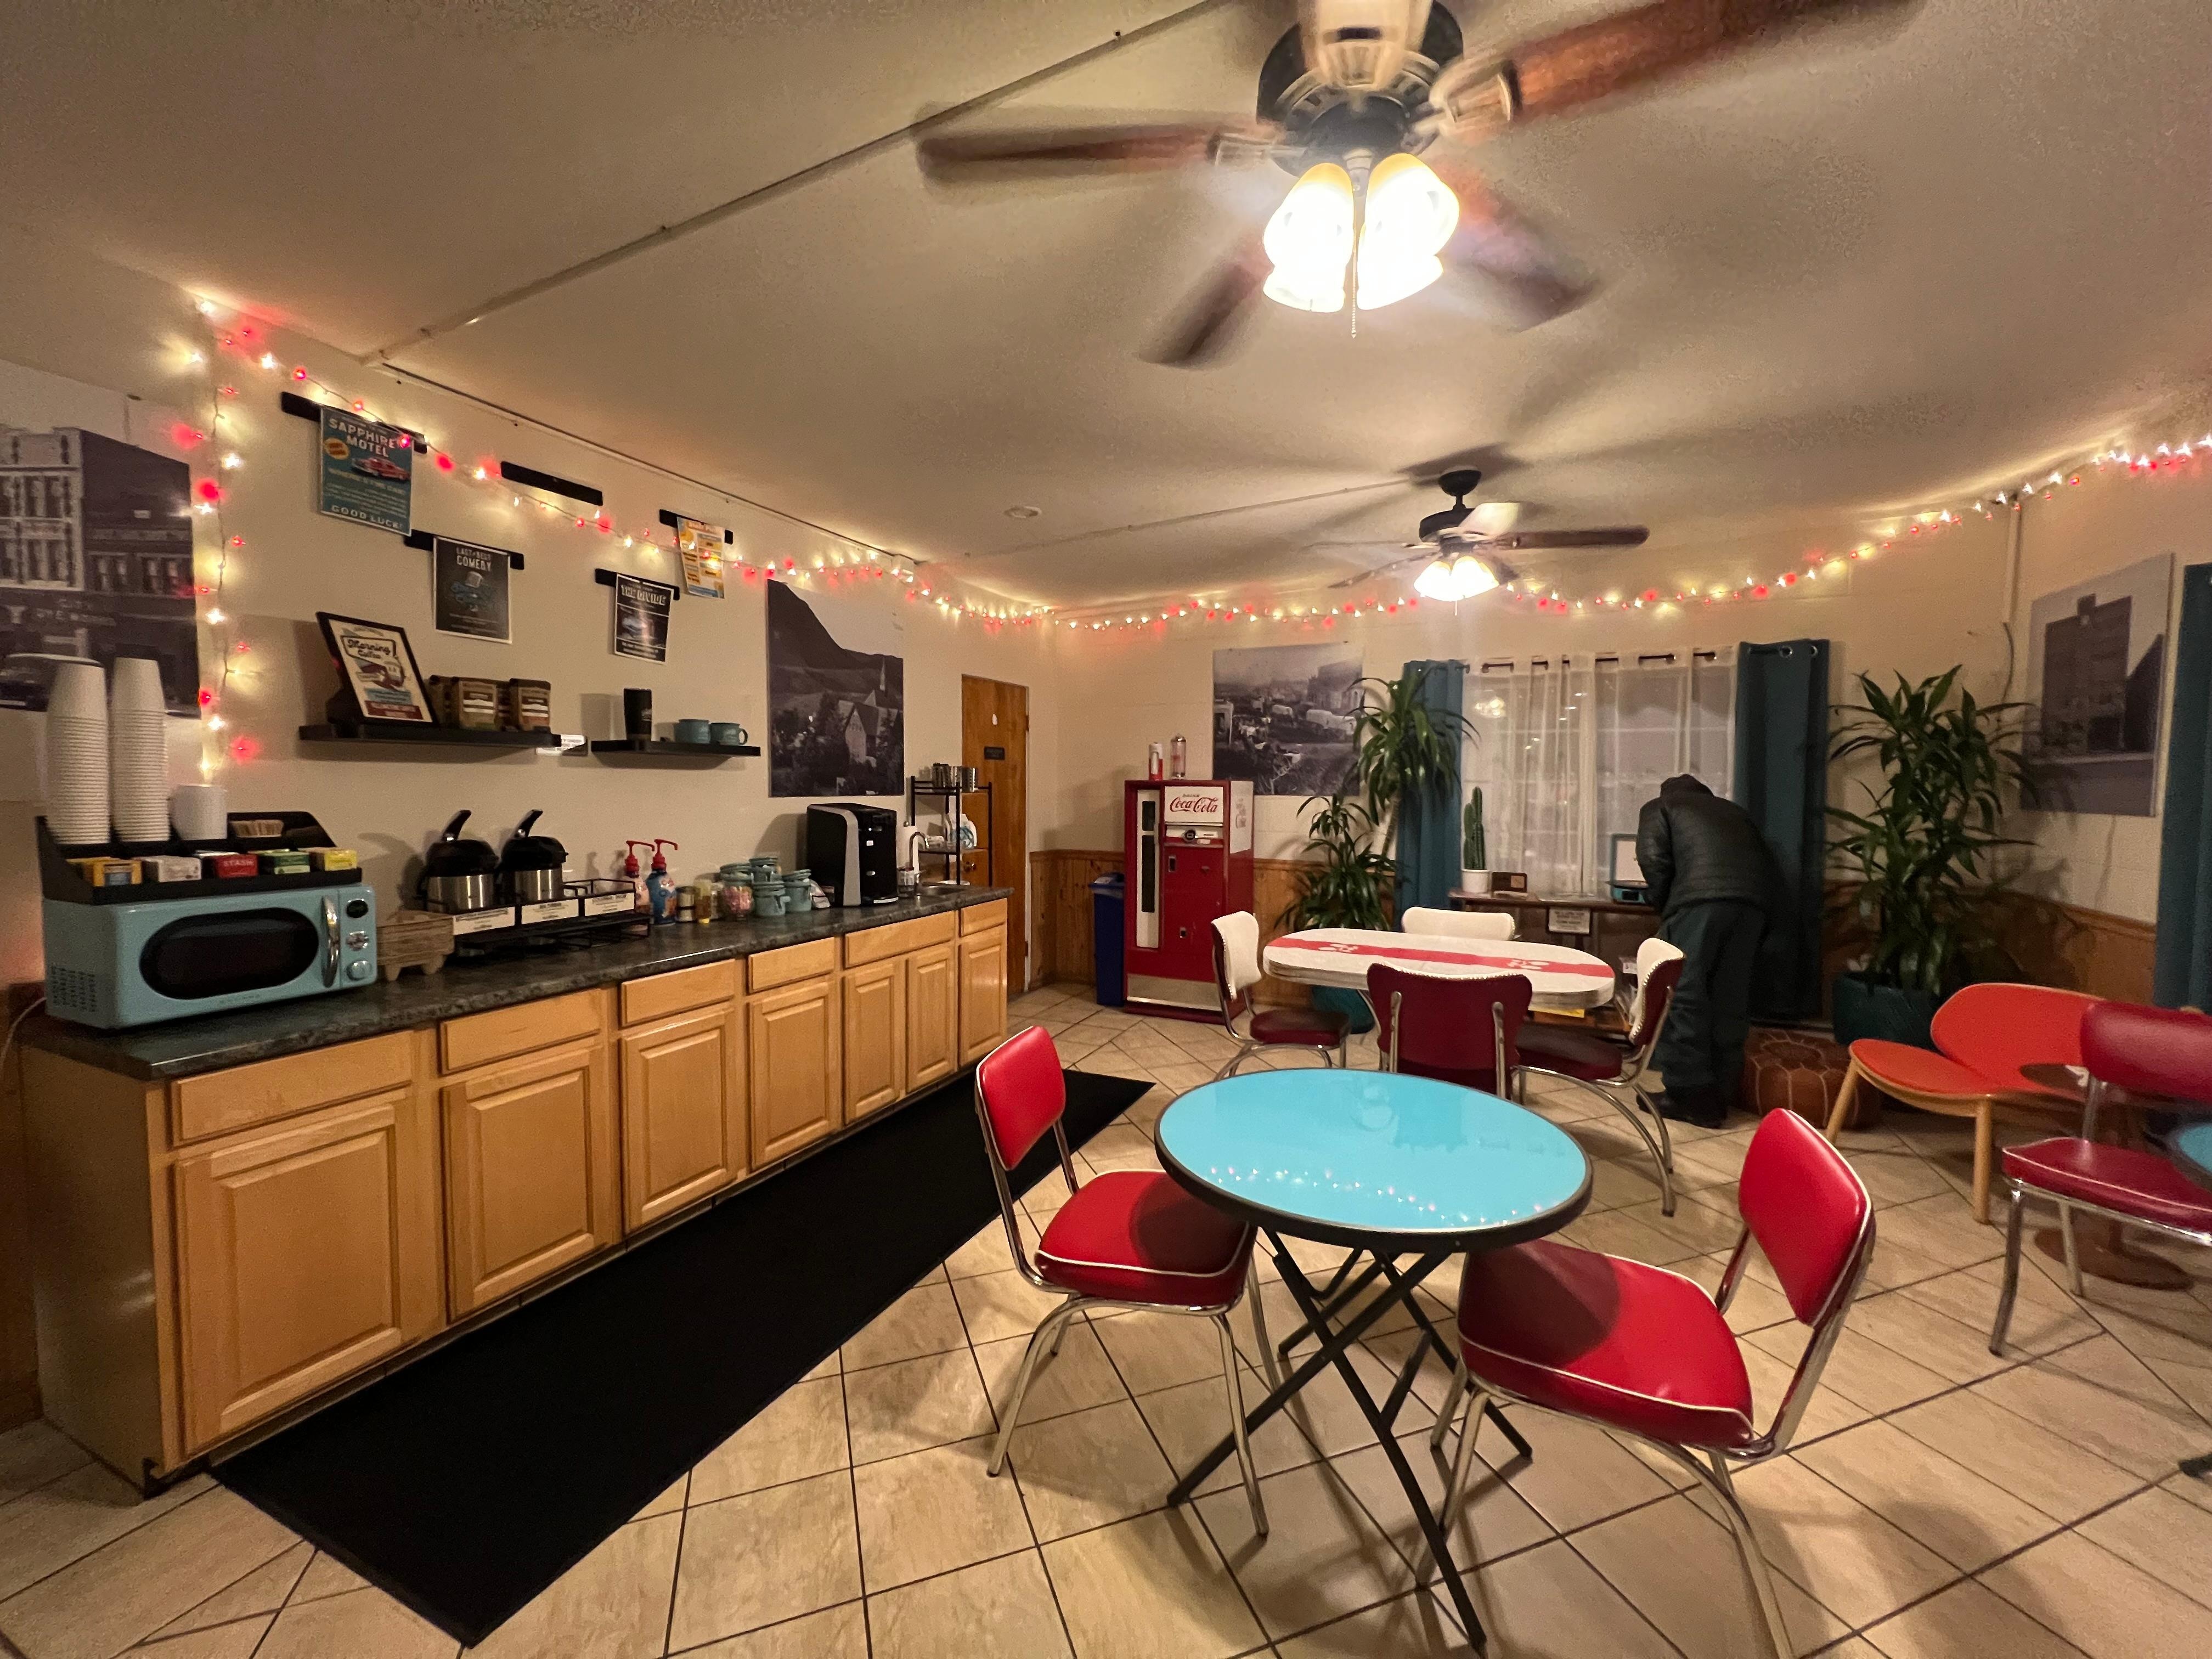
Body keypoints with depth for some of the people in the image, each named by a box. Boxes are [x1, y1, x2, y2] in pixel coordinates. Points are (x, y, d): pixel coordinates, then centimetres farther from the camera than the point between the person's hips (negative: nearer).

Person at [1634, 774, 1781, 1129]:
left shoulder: (1660, 806, 23)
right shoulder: (1732, 810, 37)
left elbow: (1653, 859, 4)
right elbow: (1771, 867, 28)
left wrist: (1663, 907, 15)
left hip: (1700, 897, -5)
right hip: (1754, 898, 6)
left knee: (1684, 995, -1)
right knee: (1731, 1000, 10)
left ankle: (1691, 1096, 0)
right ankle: (1720, 1095, 15)